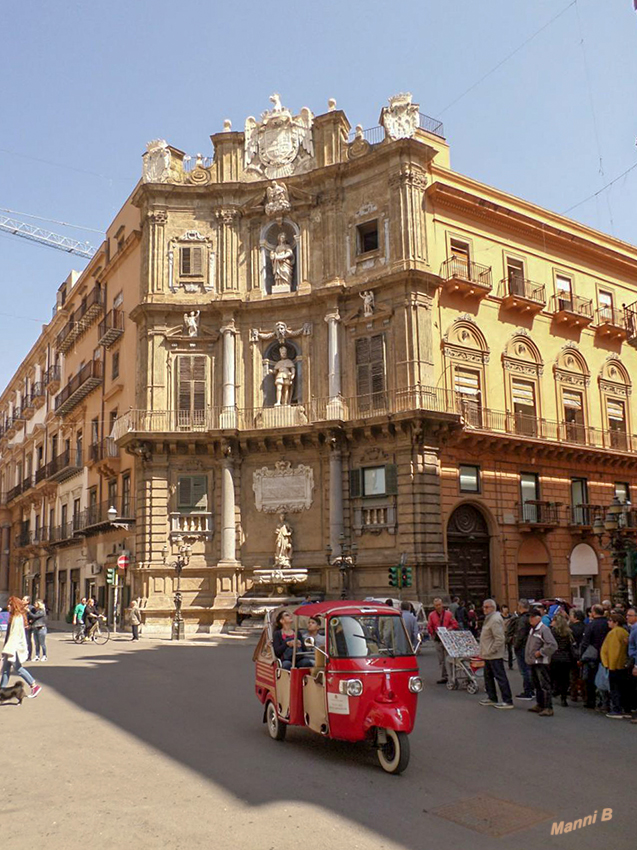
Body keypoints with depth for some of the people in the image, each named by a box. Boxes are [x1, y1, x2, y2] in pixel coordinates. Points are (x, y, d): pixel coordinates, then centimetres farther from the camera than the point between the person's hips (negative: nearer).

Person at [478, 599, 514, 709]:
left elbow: (499, 639, -25)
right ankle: (492, 698, 30)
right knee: (488, 676, 18)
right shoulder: (489, 618, 14)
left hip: (494, 655, -11)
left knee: (500, 677, -5)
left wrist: (491, 651, -21)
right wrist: (484, 652, 19)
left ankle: (508, 701, 1)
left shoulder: (495, 620, -19)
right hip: (488, 655, 11)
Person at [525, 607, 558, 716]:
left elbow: (553, 645, -25)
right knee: (537, 685, 18)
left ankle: (548, 708, -4)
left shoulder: (544, 629, -16)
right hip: (533, 662, 10)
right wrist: (529, 656, 16)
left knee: (544, 685, -7)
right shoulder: (532, 629, 14)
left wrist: (540, 652, -19)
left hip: (541, 662, -10)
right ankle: (539, 705, 29)